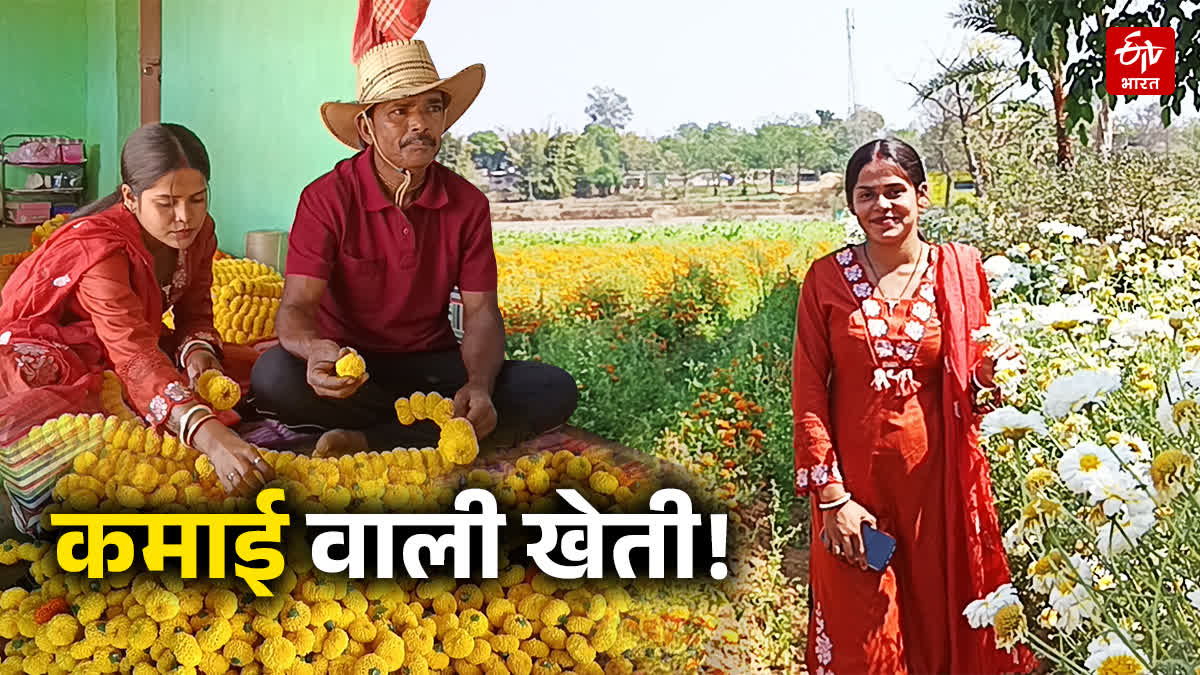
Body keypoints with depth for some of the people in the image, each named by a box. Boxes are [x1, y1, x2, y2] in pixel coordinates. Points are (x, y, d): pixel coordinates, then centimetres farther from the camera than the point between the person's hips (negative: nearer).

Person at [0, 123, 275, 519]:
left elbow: (195, 314, -1)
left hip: (109, 355, 7)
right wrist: (211, 437, -61)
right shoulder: (98, 248, -34)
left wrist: (198, 350, -28)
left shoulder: (198, 232, -12)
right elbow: (135, 353, -47)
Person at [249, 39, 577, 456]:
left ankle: (367, 442, -24)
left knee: (554, 390, -21)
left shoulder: (468, 204, -1)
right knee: (273, 377, -35)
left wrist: (479, 386, -26)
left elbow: (481, 312, -4)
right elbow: (295, 308, -18)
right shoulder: (326, 199, -11)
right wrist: (315, 349, -44)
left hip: (432, 364, 3)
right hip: (351, 370, -3)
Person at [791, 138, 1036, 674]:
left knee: (942, 628, 14)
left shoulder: (959, 269, -1)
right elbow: (809, 394, -3)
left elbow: (973, 383, 8)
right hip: (855, 480, -1)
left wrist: (989, 375, -16)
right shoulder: (826, 279, -3)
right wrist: (832, 495, -8)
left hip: (937, 480, 1)